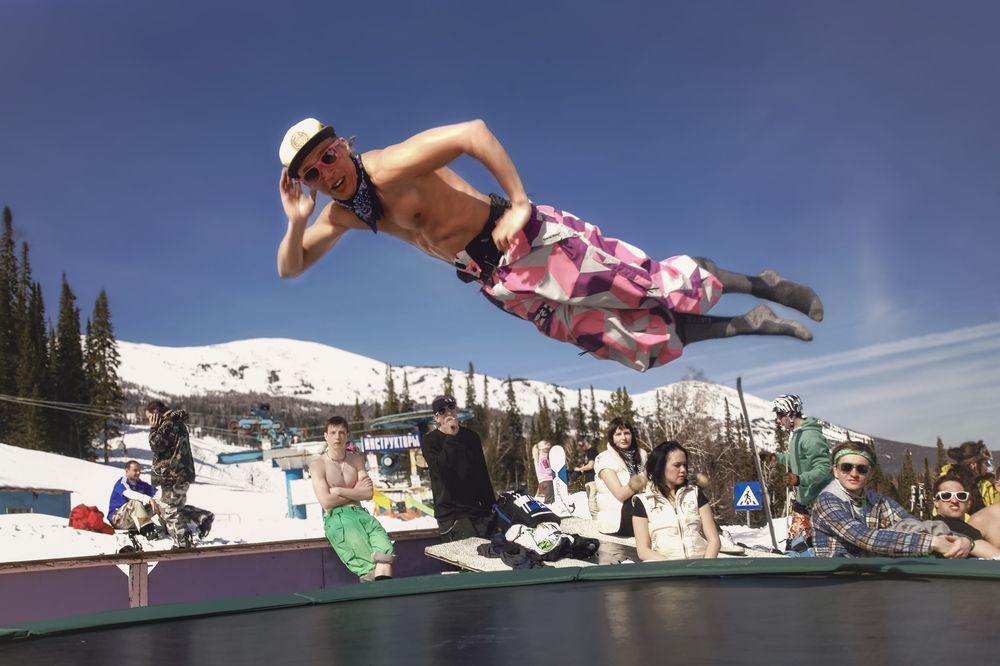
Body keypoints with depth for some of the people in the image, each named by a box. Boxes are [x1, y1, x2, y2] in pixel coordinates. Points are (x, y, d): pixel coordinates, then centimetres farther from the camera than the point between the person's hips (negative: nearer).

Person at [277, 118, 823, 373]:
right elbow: (290, 268, 12)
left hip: (530, 243, -7)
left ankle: (758, 284, 17)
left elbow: (472, 131, -25)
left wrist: (518, 202, -25)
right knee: (638, 339, 6)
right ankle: (751, 325, 19)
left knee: (648, 285, -7)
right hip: (501, 283, 7)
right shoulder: (341, 213, 7)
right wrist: (296, 222, -9)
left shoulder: (388, 168, -17)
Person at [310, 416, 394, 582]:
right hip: (335, 518, -3)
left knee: (384, 549, -27)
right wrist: (356, 491, 3)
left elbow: (369, 493, 5)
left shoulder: (356, 459, 16)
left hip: (359, 513, 4)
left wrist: (339, 490, -4)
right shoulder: (317, 464, 3)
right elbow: (326, 501, -7)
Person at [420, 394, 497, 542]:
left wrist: (492, 507, 17)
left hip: (479, 510, 5)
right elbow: (440, 469, -17)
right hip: (452, 515, -5)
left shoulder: (471, 437, 14)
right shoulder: (429, 441, 1)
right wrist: (450, 437, -17)